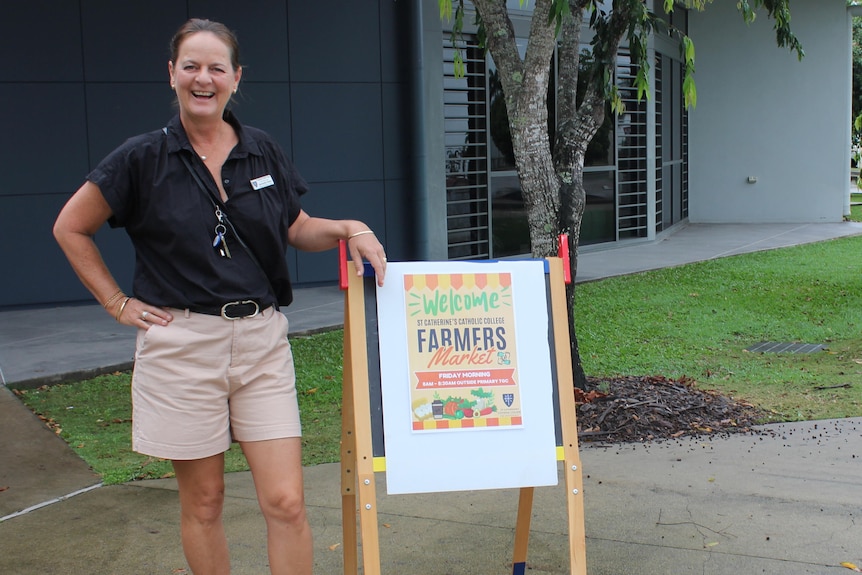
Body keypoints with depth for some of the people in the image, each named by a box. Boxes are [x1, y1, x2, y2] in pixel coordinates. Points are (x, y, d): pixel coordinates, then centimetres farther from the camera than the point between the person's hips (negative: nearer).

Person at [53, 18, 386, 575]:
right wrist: (119, 304, 2)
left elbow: (298, 229, 17)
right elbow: (71, 228, 6)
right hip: (181, 344, -2)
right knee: (203, 503, 10)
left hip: (263, 341, 2)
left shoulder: (264, 151, 6)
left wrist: (349, 228, -2)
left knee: (286, 502, -2)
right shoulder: (144, 157, -2)